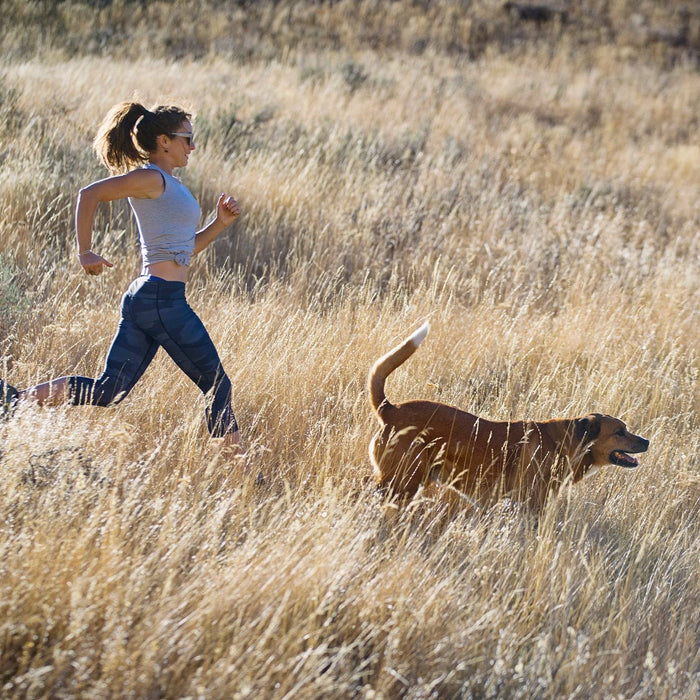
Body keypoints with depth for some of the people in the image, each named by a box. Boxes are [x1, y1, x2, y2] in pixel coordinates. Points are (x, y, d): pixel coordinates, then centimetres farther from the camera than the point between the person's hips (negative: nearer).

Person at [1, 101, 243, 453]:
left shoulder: (169, 186, 21)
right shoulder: (150, 178, -8)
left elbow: (186, 248, 26)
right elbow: (89, 194, -16)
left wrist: (220, 222, 13)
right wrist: (85, 252, -15)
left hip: (143, 298, 9)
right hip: (163, 298, -9)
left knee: (106, 391, 3)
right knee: (217, 386, 0)